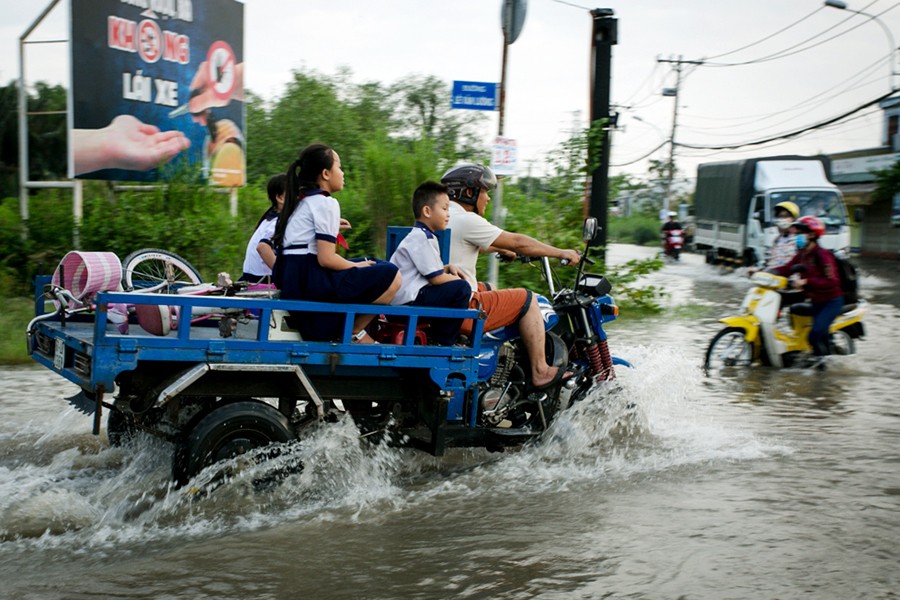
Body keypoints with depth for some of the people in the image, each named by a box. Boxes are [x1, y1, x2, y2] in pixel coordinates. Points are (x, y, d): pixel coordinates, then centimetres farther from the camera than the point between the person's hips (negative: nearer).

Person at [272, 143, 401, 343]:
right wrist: (357, 266, 0)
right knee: (391, 275, -10)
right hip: (310, 280, -10)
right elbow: (326, 259, -16)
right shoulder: (326, 203, -8)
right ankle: (354, 332, 1)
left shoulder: (300, 200, 20)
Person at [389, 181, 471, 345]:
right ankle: (442, 342, -11)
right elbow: (436, 279, -15)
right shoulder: (421, 238, -13)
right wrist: (458, 279, 0)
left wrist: (448, 268, 5)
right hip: (409, 300, -11)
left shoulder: (424, 236, 19)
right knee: (461, 288, -21)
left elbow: (432, 272, 20)